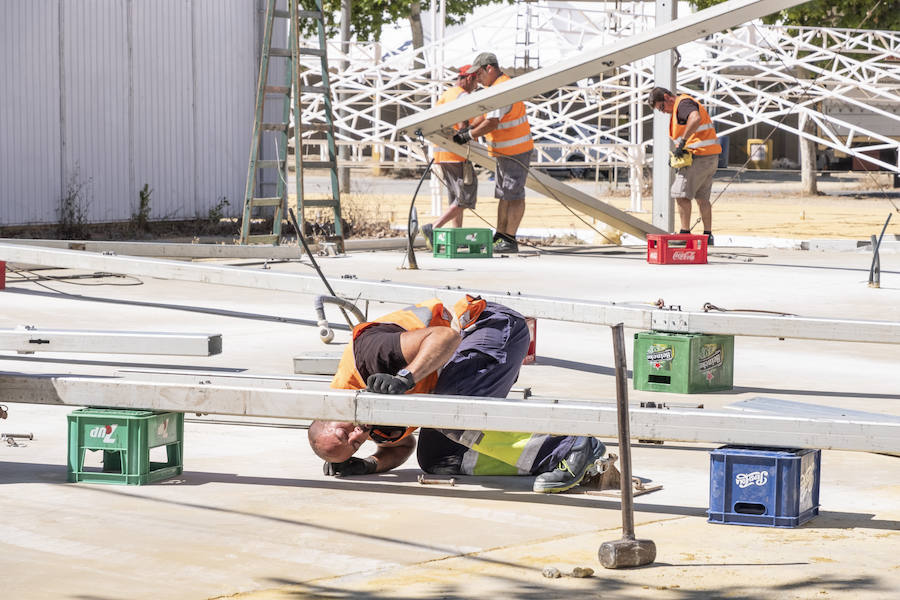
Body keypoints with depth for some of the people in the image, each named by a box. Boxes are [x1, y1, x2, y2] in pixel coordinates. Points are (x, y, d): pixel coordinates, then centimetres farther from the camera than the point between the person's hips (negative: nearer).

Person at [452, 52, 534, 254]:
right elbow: (491, 117, 21)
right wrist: (471, 128, 9)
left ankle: (510, 240, -7)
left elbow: (492, 123, -26)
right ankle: (500, 236, 17)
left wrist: (469, 135, -17)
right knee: (504, 194, 13)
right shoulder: (498, 85, 13)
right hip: (504, 152, 11)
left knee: (514, 194, -7)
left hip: (517, 151, -11)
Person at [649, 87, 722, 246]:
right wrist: (679, 150, 5)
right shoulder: (678, 108, 21)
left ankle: (685, 233, -8)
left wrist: (682, 143, -30)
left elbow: (695, 118, -33)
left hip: (699, 156, -11)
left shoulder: (683, 104, -11)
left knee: (681, 194, -8)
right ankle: (708, 235, 16)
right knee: (702, 197, 14)